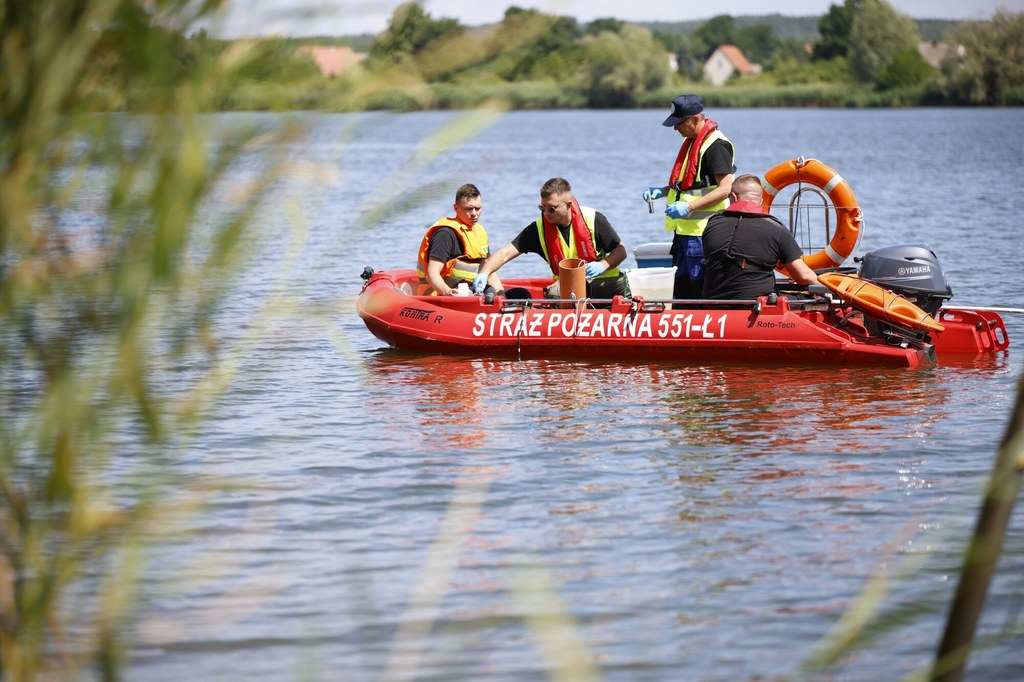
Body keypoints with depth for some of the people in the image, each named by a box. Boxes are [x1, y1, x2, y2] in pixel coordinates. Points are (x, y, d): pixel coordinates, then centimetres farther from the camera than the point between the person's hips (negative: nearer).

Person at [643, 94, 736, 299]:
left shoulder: (716, 145, -14)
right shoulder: (691, 142, 16)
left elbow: (724, 189, -21)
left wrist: (689, 207, -26)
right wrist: (664, 191, 11)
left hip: (704, 233, -10)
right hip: (685, 229, 10)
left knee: (701, 290, -8)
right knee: (681, 288, 12)